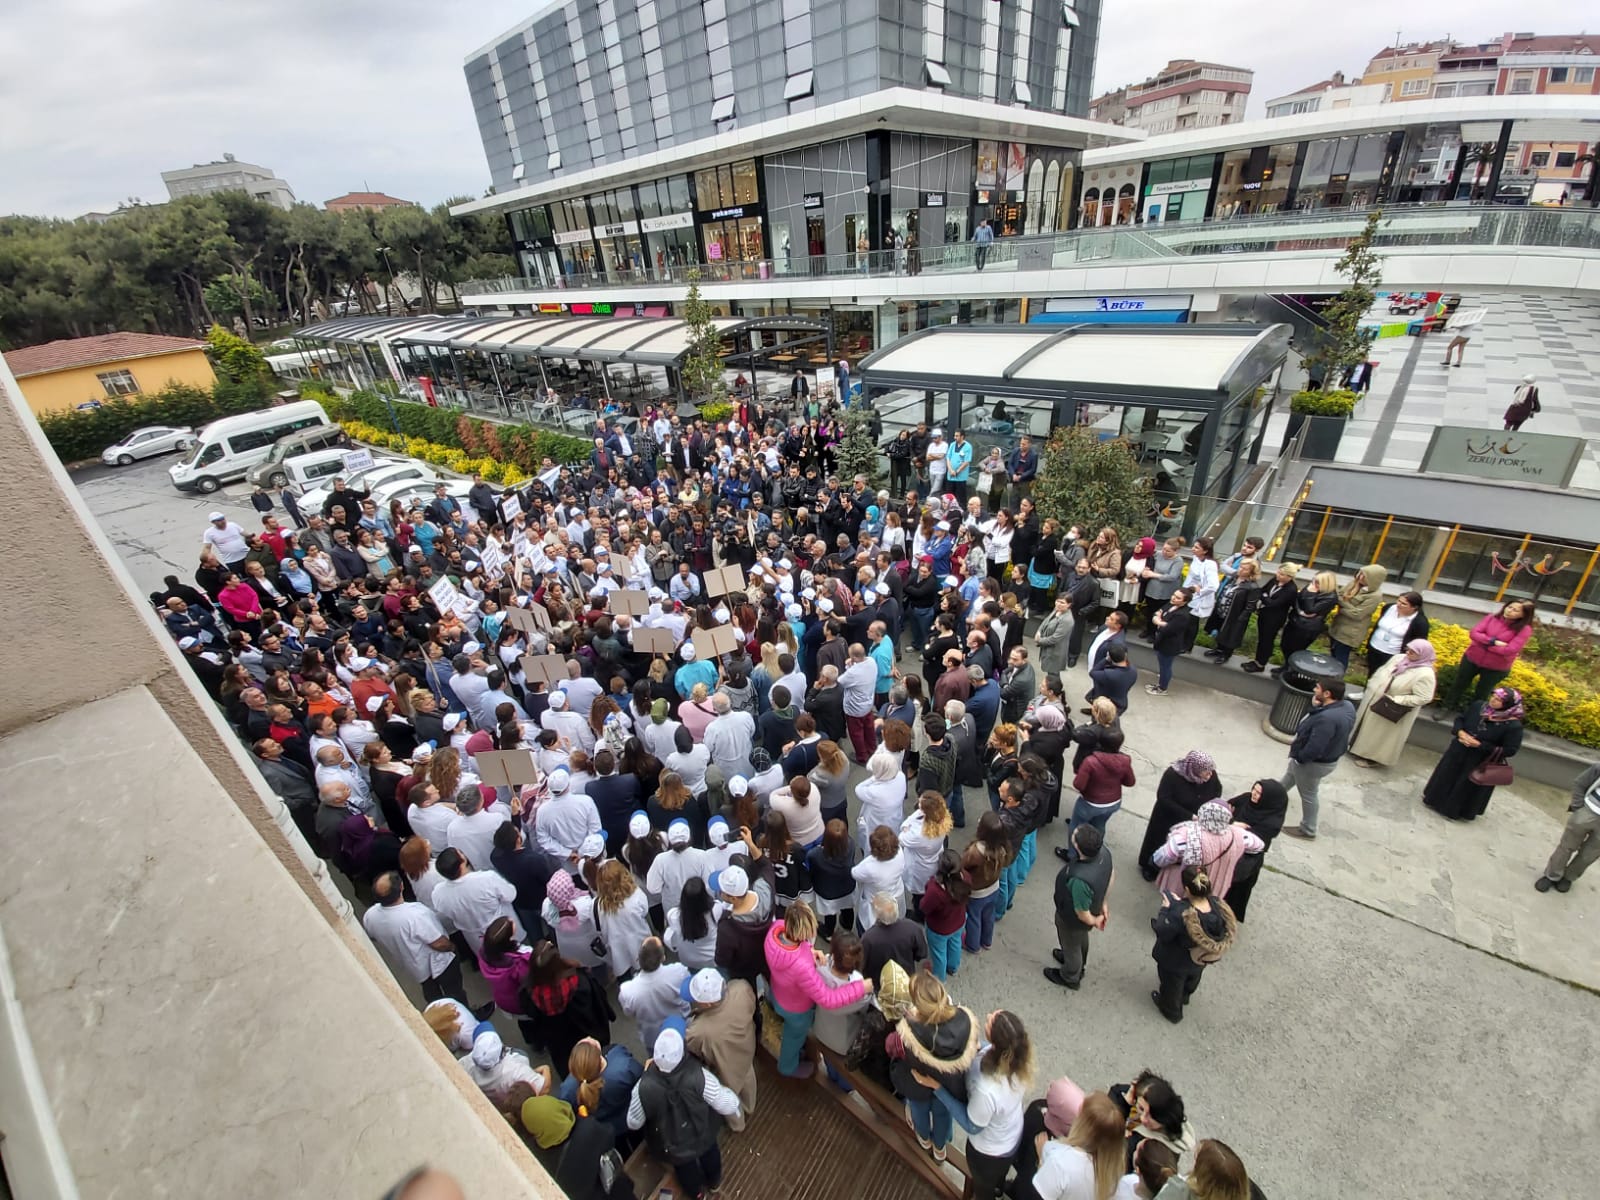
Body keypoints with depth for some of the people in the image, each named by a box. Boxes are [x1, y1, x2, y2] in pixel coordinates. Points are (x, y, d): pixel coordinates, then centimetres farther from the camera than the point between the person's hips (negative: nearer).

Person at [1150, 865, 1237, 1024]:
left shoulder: (1180, 915, -46)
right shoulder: (1219, 905, -29)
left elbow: (1162, 933, -28)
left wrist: (1165, 908, -17)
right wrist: (1180, 904, -8)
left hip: (1175, 964, -5)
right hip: (1200, 961, 5)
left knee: (1172, 987, 29)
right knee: (1191, 981, 38)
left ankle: (1172, 1011, 57)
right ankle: (1184, 997, 68)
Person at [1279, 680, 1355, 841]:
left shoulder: (1327, 719, -41)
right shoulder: (1347, 706, -11)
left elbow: (1314, 749, -35)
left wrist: (1298, 757, -15)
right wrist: (1316, 706, -16)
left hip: (1314, 763, -9)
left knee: (1308, 795, 14)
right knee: (1290, 774, 32)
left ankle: (1307, 830, 34)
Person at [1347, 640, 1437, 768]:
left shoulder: (1425, 674, -23)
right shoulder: (1399, 658, -2)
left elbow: (1423, 698, -23)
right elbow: (1381, 671, 11)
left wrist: (1396, 701, -24)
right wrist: (1371, 686, 3)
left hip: (1390, 712, -7)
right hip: (1373, 700, 7)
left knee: (1380, 734, 9)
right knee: (1365, 726, 22)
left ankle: (1371, 757, 26)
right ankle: (1357, 747, 40)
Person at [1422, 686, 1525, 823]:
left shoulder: (1513, 725, -23)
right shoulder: (1478, 706, -11)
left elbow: (1510, 751, -19)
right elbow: (1460, 719, 5)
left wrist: (1479, 745, -23)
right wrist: (1460, 732, -15)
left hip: (1480, 764, -4)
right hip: (1458, 753, 4)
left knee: (1467, 788, 14)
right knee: (1446, 778, 21)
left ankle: (1456, 811, 36)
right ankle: (1437, 800, 43)